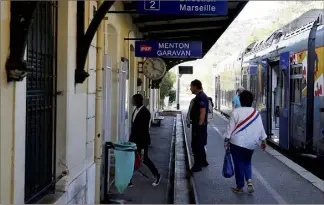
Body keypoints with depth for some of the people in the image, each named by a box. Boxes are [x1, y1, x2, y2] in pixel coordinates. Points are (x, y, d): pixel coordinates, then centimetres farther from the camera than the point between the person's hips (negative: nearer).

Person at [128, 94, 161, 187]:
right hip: (134, 139, 8)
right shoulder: (135, 110, 8)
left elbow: (145, 128, -19)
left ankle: (157, 175, 26)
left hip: (142, 140, -8)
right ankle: (129, 181, 11)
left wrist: (142, 144, -20)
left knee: (144, 159, 5)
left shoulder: (145, 112, -17)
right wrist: (131, 139, 15)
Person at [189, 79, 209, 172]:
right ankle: (203, 162, 32)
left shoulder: (201, 97, -20)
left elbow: (203, 112, -26)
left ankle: (197, 165, 4)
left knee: (196, 145, -4)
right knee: (199, 144, 20)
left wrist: (199, 125, -25)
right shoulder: (199, 96, 13)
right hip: (197, 124, 11)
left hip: (199, 125, -11)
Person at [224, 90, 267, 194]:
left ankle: (240, 187, 12)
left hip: (237, 142, -4)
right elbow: (260, 128, 6)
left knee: (239, 164, 6)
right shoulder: (256, 113, 2)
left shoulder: (236, 112, -9)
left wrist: (227, 140, -2)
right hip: (251, 143, 4)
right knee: (247, 162, 20)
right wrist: (263, 140, 16)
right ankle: (249, 181, 0)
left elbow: (230, 127, -9)